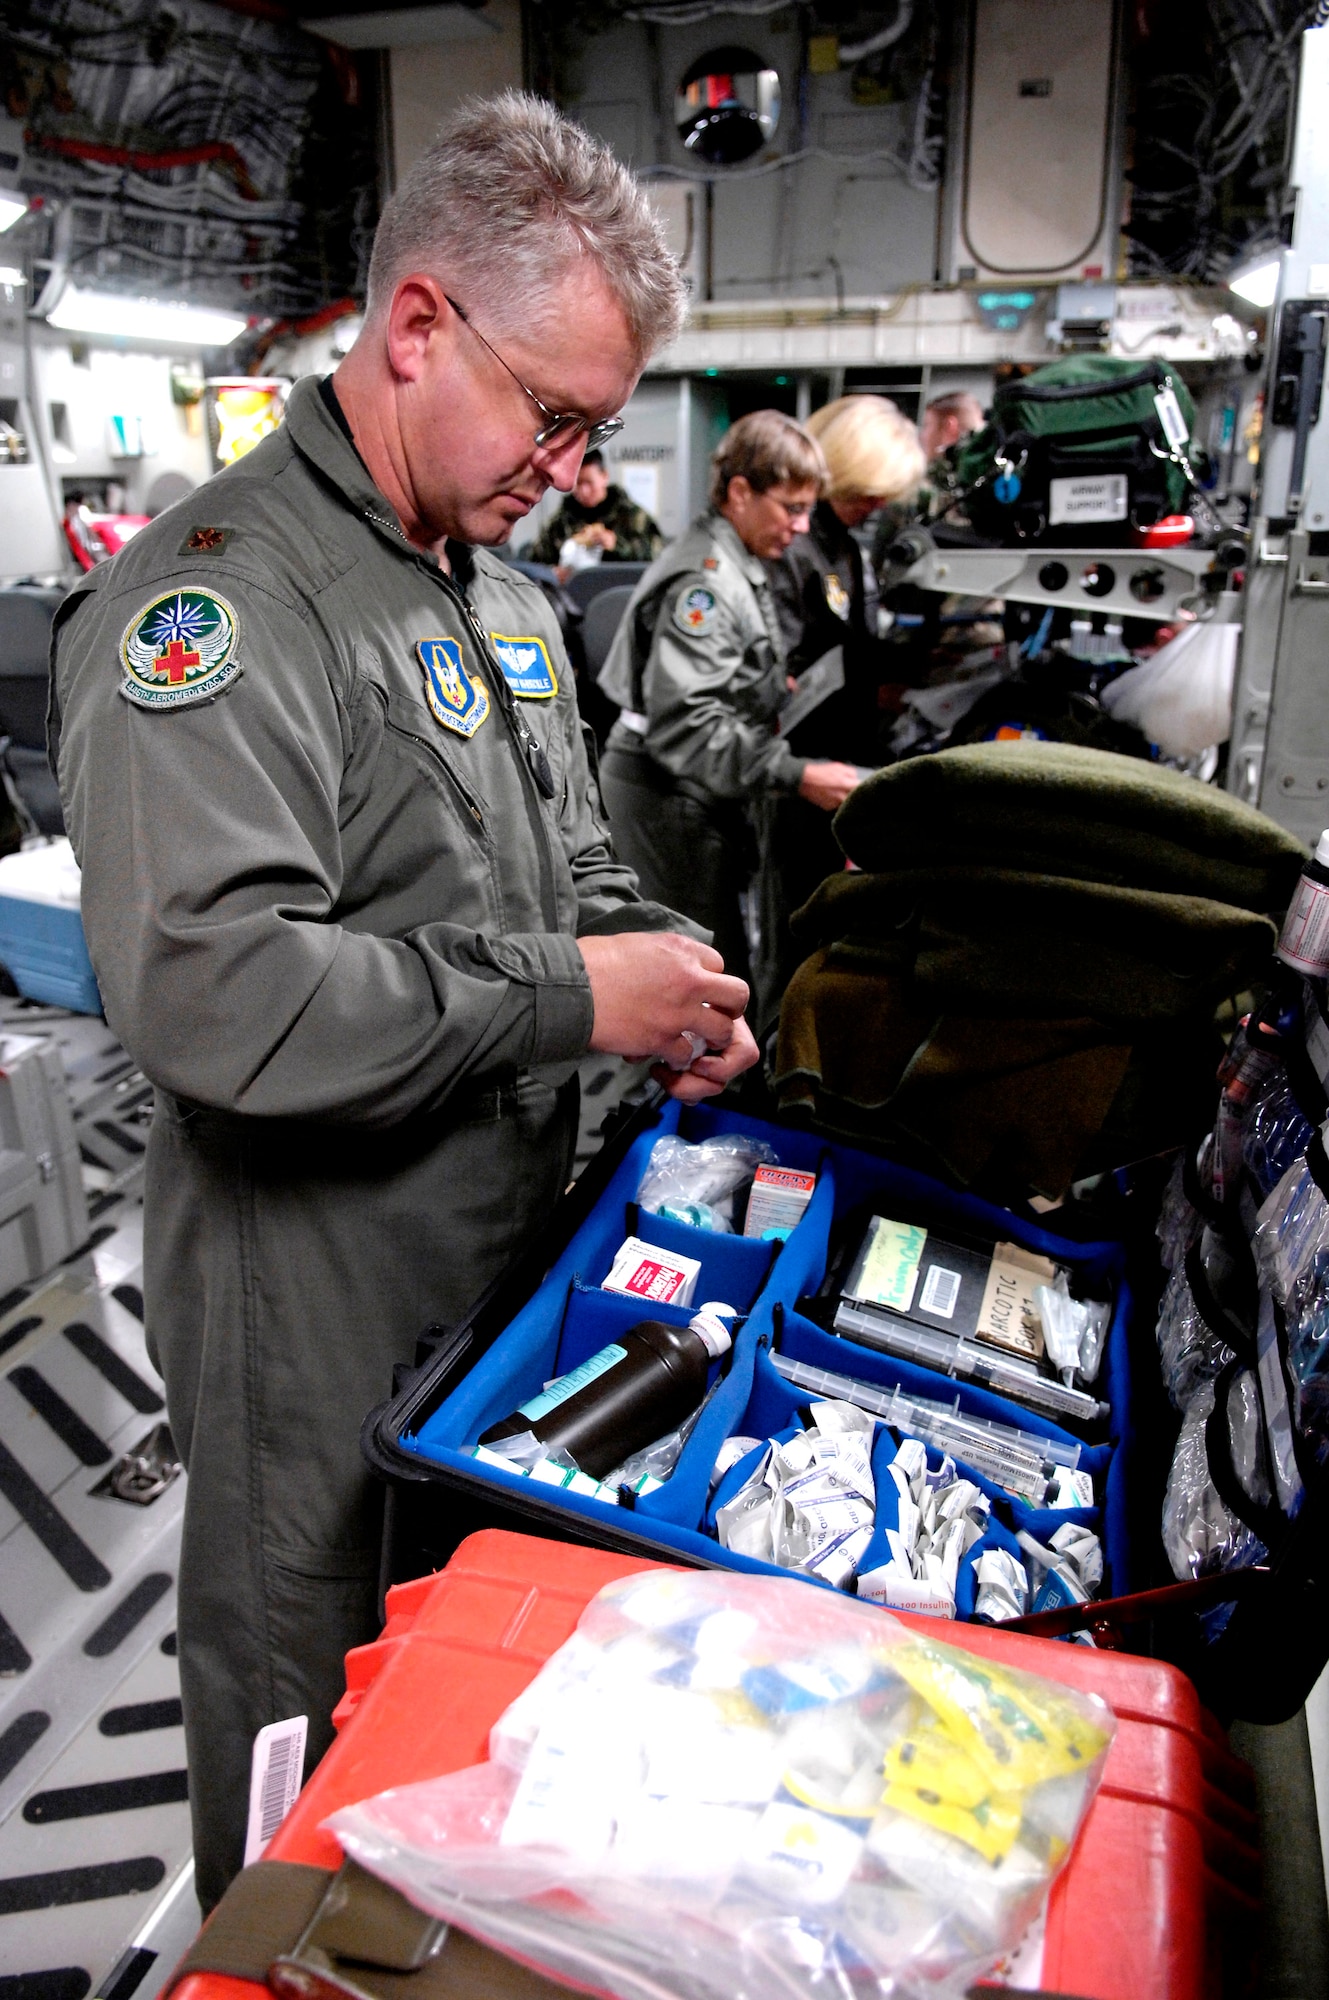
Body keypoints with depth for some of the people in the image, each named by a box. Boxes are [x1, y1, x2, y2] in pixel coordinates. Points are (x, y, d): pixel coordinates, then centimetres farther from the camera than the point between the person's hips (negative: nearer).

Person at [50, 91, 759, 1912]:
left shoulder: (505, 599, 9)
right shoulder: (211, 597, -20)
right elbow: (215, 992, -31)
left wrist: (669, 976, -4)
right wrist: (567, 1004, -25)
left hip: (513, 1264, 8)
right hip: (321, 1319, -8)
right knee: (311, 1726, 17)